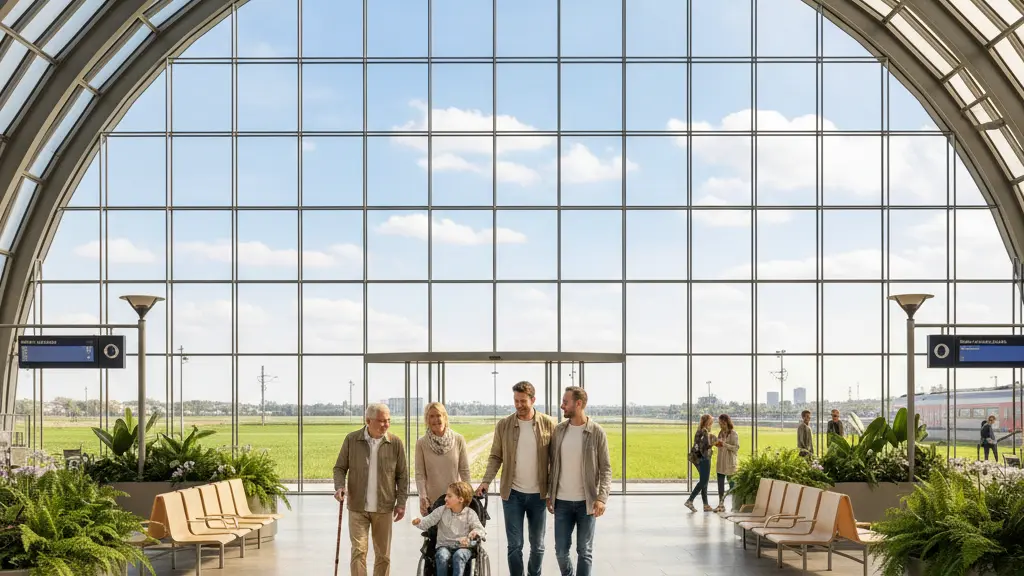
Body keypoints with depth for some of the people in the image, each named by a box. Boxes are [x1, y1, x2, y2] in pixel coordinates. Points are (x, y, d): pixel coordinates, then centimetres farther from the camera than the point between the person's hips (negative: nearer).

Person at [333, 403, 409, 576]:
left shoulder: (395, 443, -2)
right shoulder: (351, 440, -3)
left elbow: (402, 475, 4)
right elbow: (340, 467, 5)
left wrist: (401, 502, 1)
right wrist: (339, 486, -13)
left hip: (384, 508, 1)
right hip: (357, 507, -1)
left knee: (383, 554, 9)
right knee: (358, 551, -6)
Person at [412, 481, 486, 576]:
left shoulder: (470, 514, 1)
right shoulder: (441, 510, 6)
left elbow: (480, 529, -4)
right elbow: (428, 522, 3)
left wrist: (474, 533, -26)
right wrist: (419, 522, -19)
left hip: (462, 547, -1)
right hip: (444, 546, 1)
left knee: (459, 556, -36)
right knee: (442, 556, -33)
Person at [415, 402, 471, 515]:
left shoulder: (458, 440, 1)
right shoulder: (421, 443, 0)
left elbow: (465, 471, 4)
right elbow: (420, 474, -2)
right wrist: (423, 496, -14)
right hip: (432, 501, 0)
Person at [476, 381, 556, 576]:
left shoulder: (548, 424, -3)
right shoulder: (503, 425, -1)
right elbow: (495, 457, 3)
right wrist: (486, 481, -11)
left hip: (538, 494, 0)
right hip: (512, 494, 0)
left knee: (538, 545, 11)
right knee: (515, 545, 3)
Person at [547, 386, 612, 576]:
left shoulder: (597, 432, -6)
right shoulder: (559, 430, 4)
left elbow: (605, 468, -6)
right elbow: (553, 465, 11)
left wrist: (602, 497, -17)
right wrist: (550, 495, 8)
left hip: (587, 502, -3)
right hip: (562, 502, 3)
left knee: (584, 551, 4)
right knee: (561, 550, 6)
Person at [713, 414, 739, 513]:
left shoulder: (733, 434, -9)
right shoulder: (721, 433, 12)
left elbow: (736, 448, -14)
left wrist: (725, 444, -22)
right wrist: (717, 444, 0)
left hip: (730, 462, -7)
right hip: (721, 461, 7)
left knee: (731, 484, 1)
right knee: (720, 483, 3)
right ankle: (721, 504, 6)